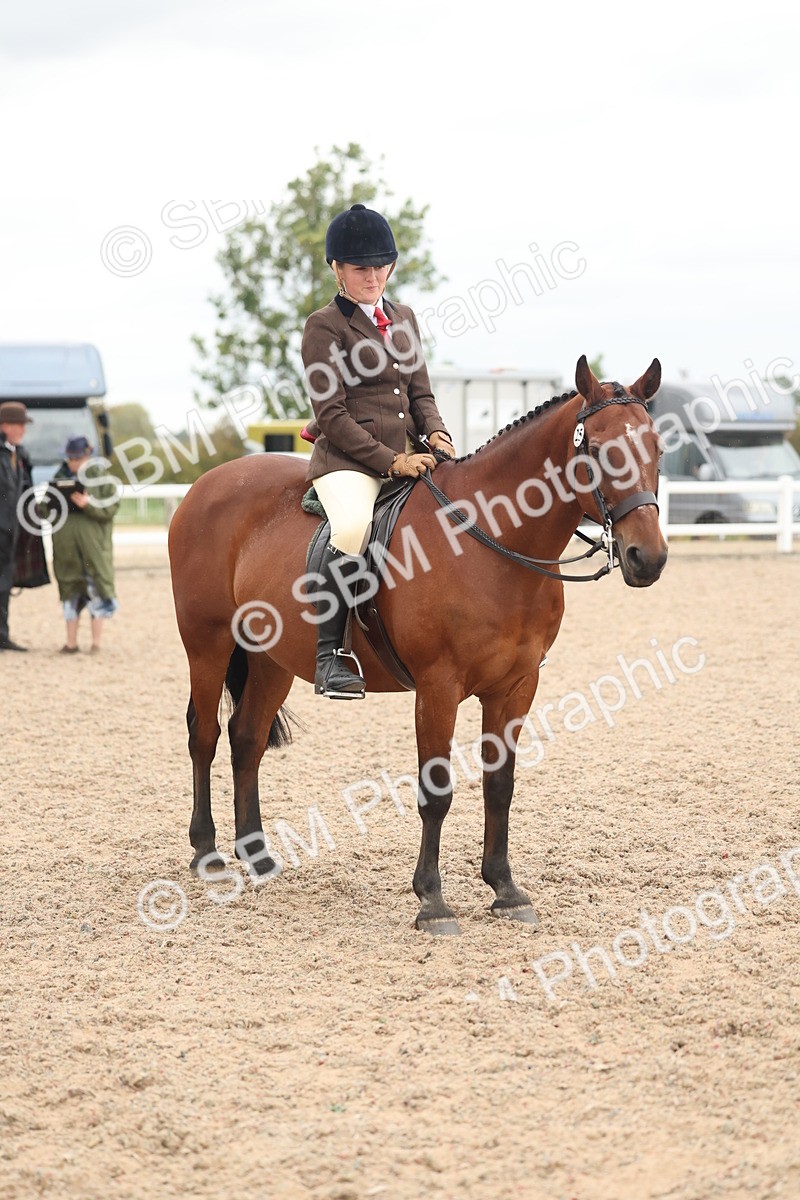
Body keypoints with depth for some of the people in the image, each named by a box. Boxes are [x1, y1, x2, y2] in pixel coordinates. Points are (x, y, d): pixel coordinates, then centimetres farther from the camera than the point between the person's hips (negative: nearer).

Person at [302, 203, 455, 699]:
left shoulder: (403, 319, 18)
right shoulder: (324, 327, -3)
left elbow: (421, 392, 19)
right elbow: (331, 415, -9)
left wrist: (436, 433, -4)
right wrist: (391, 461, -16)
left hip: (406, 457, 7)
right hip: (347, 460, -7)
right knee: (353, 528, -37)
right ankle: (330, 654, -30)